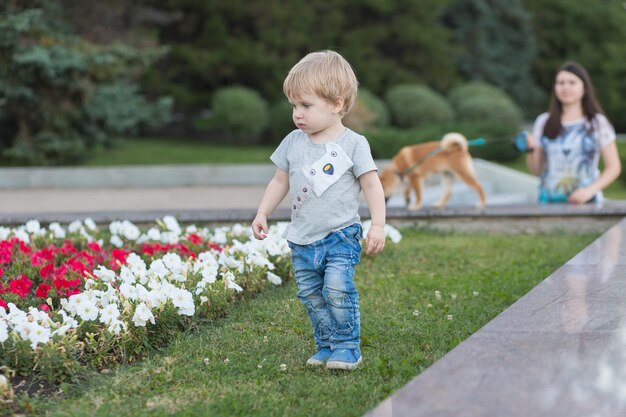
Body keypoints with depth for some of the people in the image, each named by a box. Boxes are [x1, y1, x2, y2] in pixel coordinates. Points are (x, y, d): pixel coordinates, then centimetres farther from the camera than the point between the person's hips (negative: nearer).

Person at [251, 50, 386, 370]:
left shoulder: (353, 144, -8)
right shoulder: (293, 143, 4)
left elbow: (372, 185, -7)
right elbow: (280, 181, 14)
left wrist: (378, 226, -15)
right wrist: (263, 213, 8)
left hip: (341, 237, -5)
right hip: (302, 240, 5)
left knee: (337, 291, -17)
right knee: (311, 296, 8)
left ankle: (347, 347, -3)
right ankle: (326, 346, 19)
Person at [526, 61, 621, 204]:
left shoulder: (598, 123, 3)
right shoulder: (543, 122, 9)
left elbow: (614, 167, 2)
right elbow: (536, 170, 13)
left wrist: (589, 191, -12)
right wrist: (532, 149, -6)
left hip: (584, 203, -2)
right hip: (549, 201, 2)